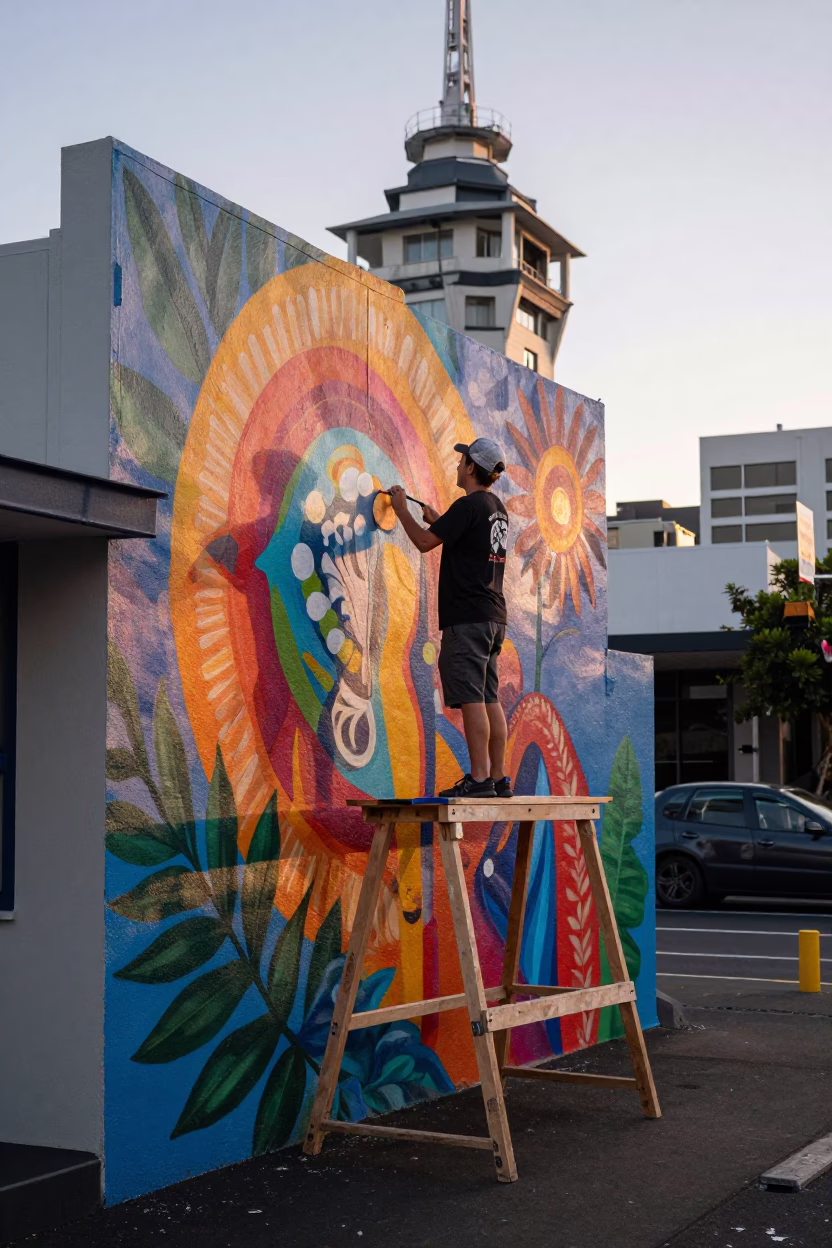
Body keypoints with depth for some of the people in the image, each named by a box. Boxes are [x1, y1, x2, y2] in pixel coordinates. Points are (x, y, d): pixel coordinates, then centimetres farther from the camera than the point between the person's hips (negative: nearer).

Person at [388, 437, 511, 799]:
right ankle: (499, 779, 10)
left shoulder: (468, 505, -11)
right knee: (489, 699, 9)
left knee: (471, 697, -9)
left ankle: (479, 779, -11)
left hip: (468, 616, -9)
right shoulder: (497, 507, 17)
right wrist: (437, 520, 37)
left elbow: (425, 542, -10)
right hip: (493, 616, 9)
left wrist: (402, 510, 5)